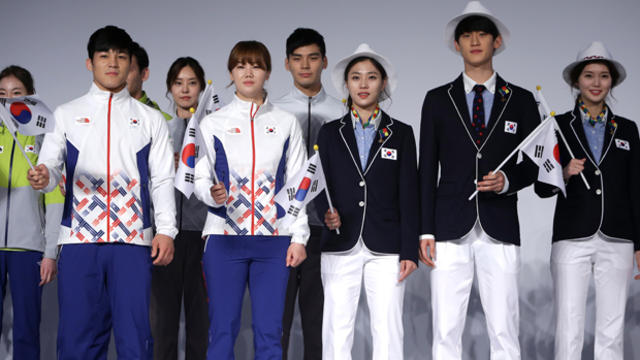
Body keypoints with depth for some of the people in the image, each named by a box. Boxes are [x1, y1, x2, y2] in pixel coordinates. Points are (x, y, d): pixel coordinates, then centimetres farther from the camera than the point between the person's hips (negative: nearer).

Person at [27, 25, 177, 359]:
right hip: (79, 238, 1)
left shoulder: (150, 118, 13)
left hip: (132, 240, 0)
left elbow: (162, 179, 9)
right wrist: (41, 177, -18)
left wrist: (166, 230, -3)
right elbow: (50, 166, 7)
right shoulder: (66, 114, 14)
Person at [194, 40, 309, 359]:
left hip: (273, 239, 1)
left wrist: (298, 237, 2)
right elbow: (200, 178, 6)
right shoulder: (213, 123, 6)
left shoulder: (286, 124, 9)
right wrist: (212, 193, -17)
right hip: (224, 238, -1)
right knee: (223, 329, 1)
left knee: (269, 331, 2)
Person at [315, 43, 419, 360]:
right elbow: (320, 186, 10)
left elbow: (408, 196, 5)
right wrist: (327, 212, -13)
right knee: (337, 329, -1)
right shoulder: (330, 133, 10)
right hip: (340, 247, 1)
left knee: (388, 330, -2)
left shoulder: (401, 133, 8)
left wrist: (409, 251, -2)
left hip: (386, 249, 0)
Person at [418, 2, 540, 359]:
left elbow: (534, 165, 11)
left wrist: (507, 181, -11)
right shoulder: (437, 100, 9)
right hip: (450, 231, 0)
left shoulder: (521, 100, 9)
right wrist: (426, 231, 1)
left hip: (501, 231, 0)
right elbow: (427, 169, 7)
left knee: (504, 331, 0)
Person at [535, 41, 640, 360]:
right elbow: (541, 187, 5)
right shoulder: (558, 126, 5)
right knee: (569, 330, -5)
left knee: (611, 330, 3)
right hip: (571, 238, -2)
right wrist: (565, 175, -16)